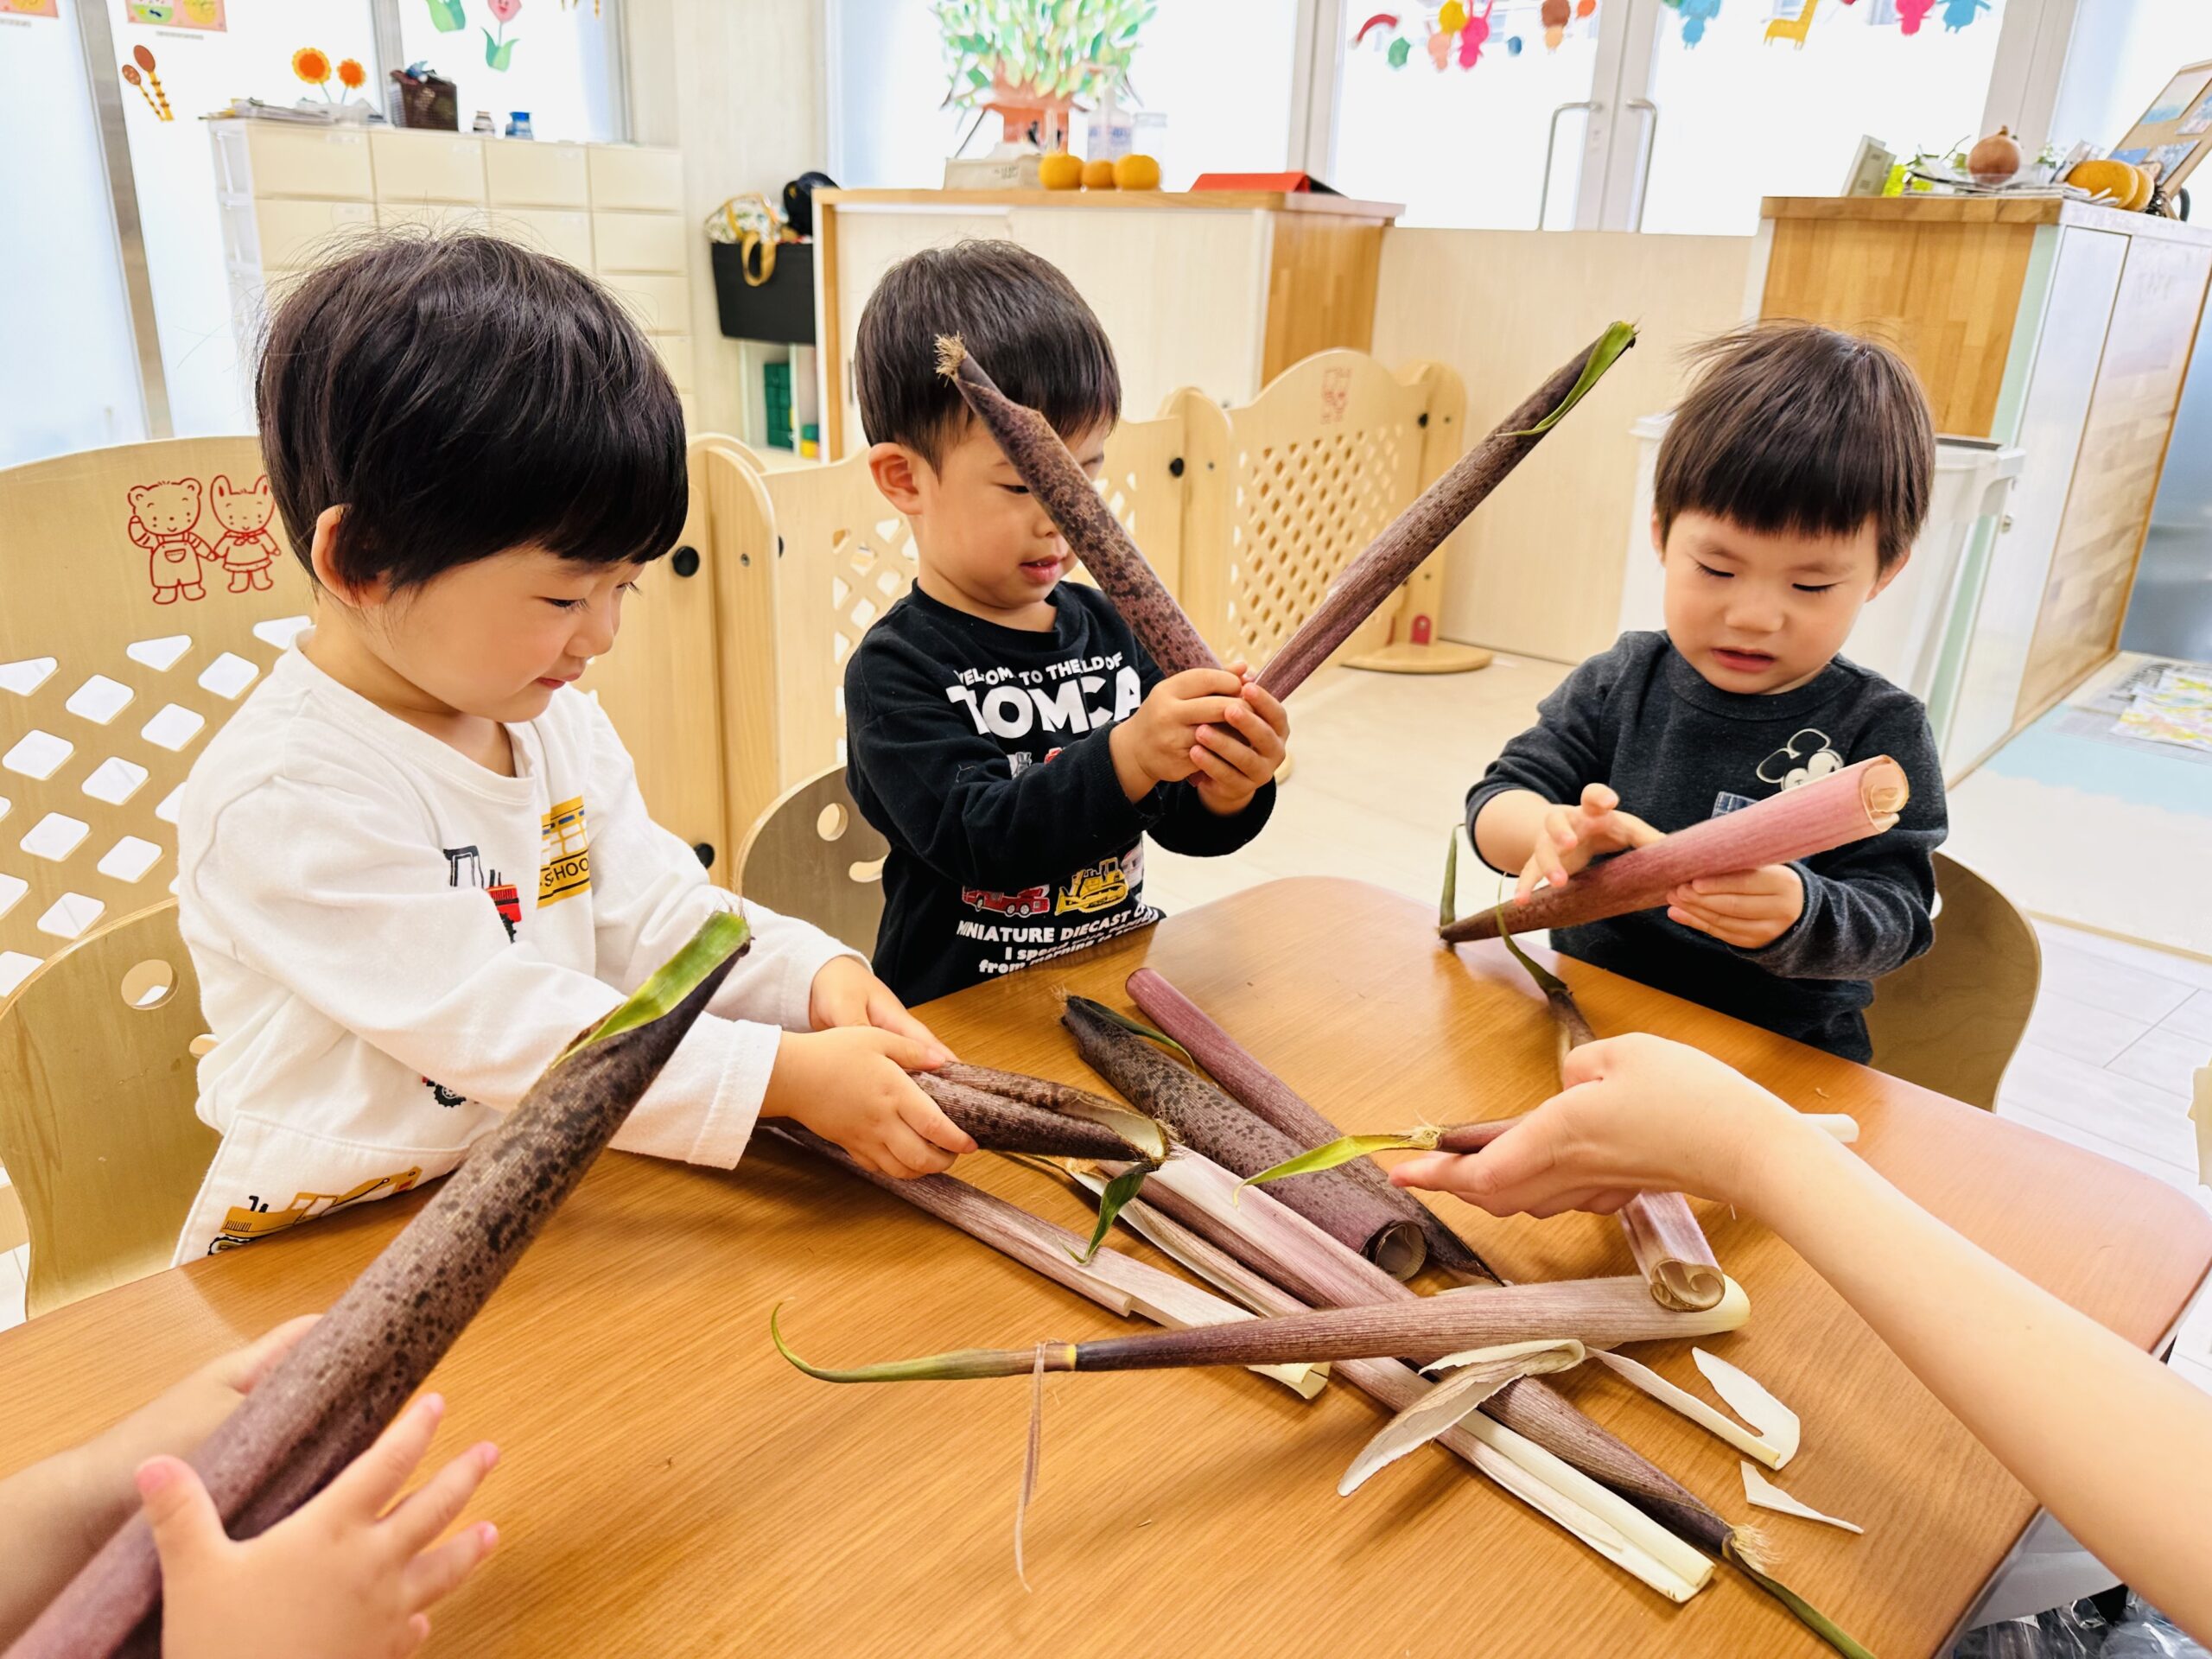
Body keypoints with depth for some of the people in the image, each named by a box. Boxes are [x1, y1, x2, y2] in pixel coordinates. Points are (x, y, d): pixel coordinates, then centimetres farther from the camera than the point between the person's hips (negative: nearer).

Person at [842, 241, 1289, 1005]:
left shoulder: (1112, 628, 6)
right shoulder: (894, 670, -9)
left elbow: (1184, 828, 6)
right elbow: (981, 840, -21)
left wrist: (1226, 788, -16)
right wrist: (1128, 756, -32)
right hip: (962, 1018, -5)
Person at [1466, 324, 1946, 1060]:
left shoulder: (1879, 731, -4)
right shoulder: (1620, 682, 3)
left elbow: (1890, 921, -10)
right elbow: (1495, 803, 0)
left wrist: (1796, 913, -34)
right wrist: (1555, 832, -25)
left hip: (1780, 1056, -1)